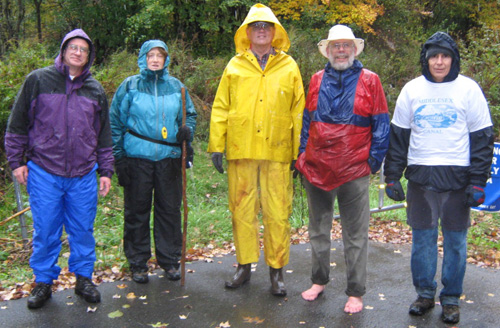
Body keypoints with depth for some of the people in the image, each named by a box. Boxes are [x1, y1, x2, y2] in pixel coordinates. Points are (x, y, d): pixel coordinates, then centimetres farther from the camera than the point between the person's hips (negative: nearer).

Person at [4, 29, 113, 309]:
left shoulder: (96, 90, 10)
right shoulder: (38, 80, 1)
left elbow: (104, 135, 13)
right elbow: (18, 124, 4)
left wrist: (106, 171, 11)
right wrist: (16, 161, 1)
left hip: (83, 175, 2)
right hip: (44, 173, -2)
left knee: (83, 229, 9)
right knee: (45, 231, 5)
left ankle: (84, 277, 26)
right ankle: (44, 281, 23)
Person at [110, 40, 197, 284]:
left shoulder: (176, 87, 9)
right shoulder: (129, 86, 4)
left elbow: (190, 114, 19)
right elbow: (116, 122, 4)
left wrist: (187, 130, -5)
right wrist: (119, 157, -2)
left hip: (169, 158, 2)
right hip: (137, 158, -2)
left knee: (170, 209, 6)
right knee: (137, 211, 5)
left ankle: (170, 260, 20)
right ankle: (138, 263, 18)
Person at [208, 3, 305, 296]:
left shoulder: (289, 67, 9)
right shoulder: (235, 66, 10)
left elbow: (298, 111, 7)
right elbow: (221, 108, 9)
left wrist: (298, 151, 2)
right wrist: (216, 145, 2)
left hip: (277, 152, -1)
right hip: (240, 151, 1)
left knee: (277, 213, 1)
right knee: (242, 210, 8)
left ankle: (277, 269, 15)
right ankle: (244, 266, 22)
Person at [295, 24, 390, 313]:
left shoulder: (369, 80, 0)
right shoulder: (317, 81, 9)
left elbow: (381, 126, 1)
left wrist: (374, 160, -4)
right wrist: (303, 156, 7)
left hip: (354, 172, -3)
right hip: (316, 169, 4)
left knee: (356, 236, 5)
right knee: (318, 230, 16)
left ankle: (356, 292, 17)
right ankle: (319, 280, 33)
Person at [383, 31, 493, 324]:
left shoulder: (469, 89, 0)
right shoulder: (412, 89, 6)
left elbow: (483, 138, 0)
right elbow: (398, 135, 8)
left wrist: (477, 182, -6)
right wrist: (392, 176, 3)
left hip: (457, 177, -2)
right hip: (420, 176, 2)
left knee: (455, 240, 6)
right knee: (422, 238, 8)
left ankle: (451, 298, 21)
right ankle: (425, 293, 24)